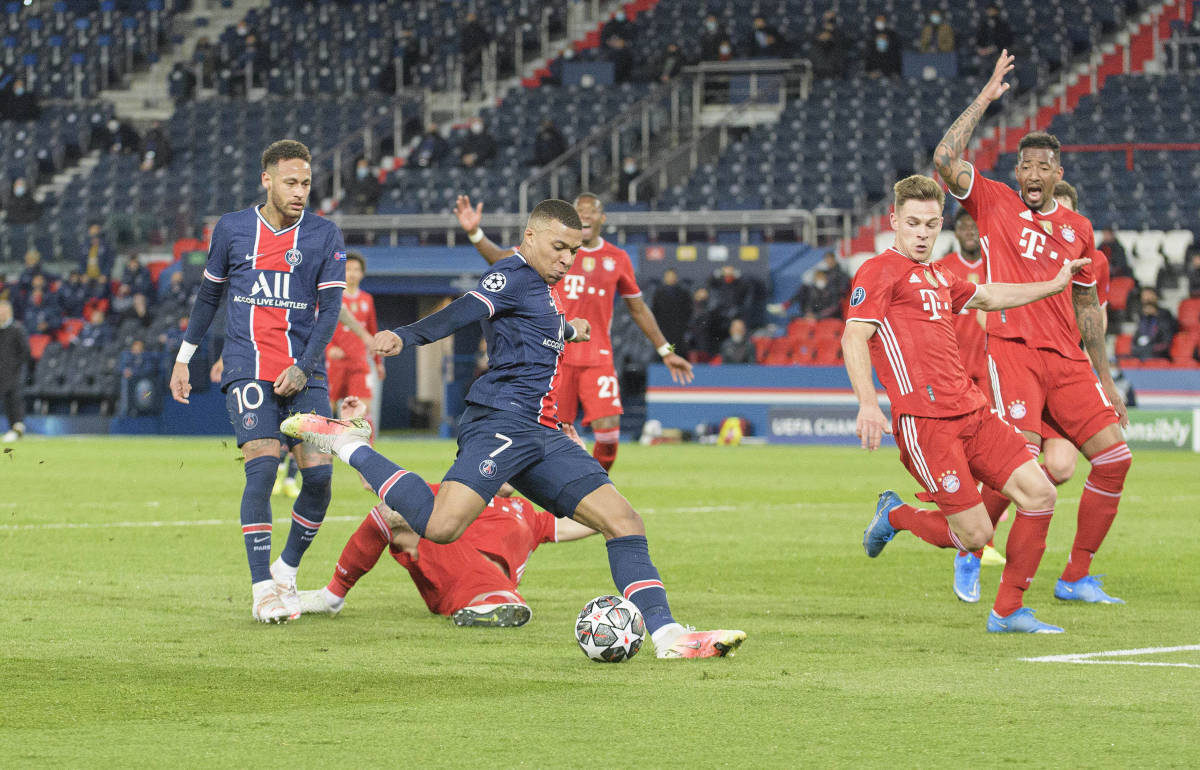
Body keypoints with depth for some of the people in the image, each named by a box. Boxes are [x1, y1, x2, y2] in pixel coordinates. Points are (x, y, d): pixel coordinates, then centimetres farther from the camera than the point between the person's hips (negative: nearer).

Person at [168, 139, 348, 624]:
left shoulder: (325, 236, 4)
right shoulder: (232, 230, 5)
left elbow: (330, 309, 0)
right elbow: (209, 294, 17)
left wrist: (303, 368, -12)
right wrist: (184, 358, 20)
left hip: (304, 373, 2)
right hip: (248, 368, -2)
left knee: (318, 474, -8)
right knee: (263, 466, -18)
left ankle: (287, 571, 14)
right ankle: (262, 590, -16)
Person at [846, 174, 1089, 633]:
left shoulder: (937, 276, 22)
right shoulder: (880, 271, -3)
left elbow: (987, 298, 42)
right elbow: (854, 337, -15)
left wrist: (1054, 285, 45)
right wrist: (868, 403, -28)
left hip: (970, 410, 8)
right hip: (923, 420, -8)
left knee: (1039, 495, -3)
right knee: (975, 535, -12)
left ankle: (1008, 611, 8)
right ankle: (895, 516, 17)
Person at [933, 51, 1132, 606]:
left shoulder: (1077, 228, 15)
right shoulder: (993, 203, 5)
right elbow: (945, 161, -12)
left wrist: (1106, 381, 20)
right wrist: (985, 98, -9)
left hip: (1066, 359, 5)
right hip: (1009, 348, -5)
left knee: (1114, 457, -1)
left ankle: (1076, 577, 10)